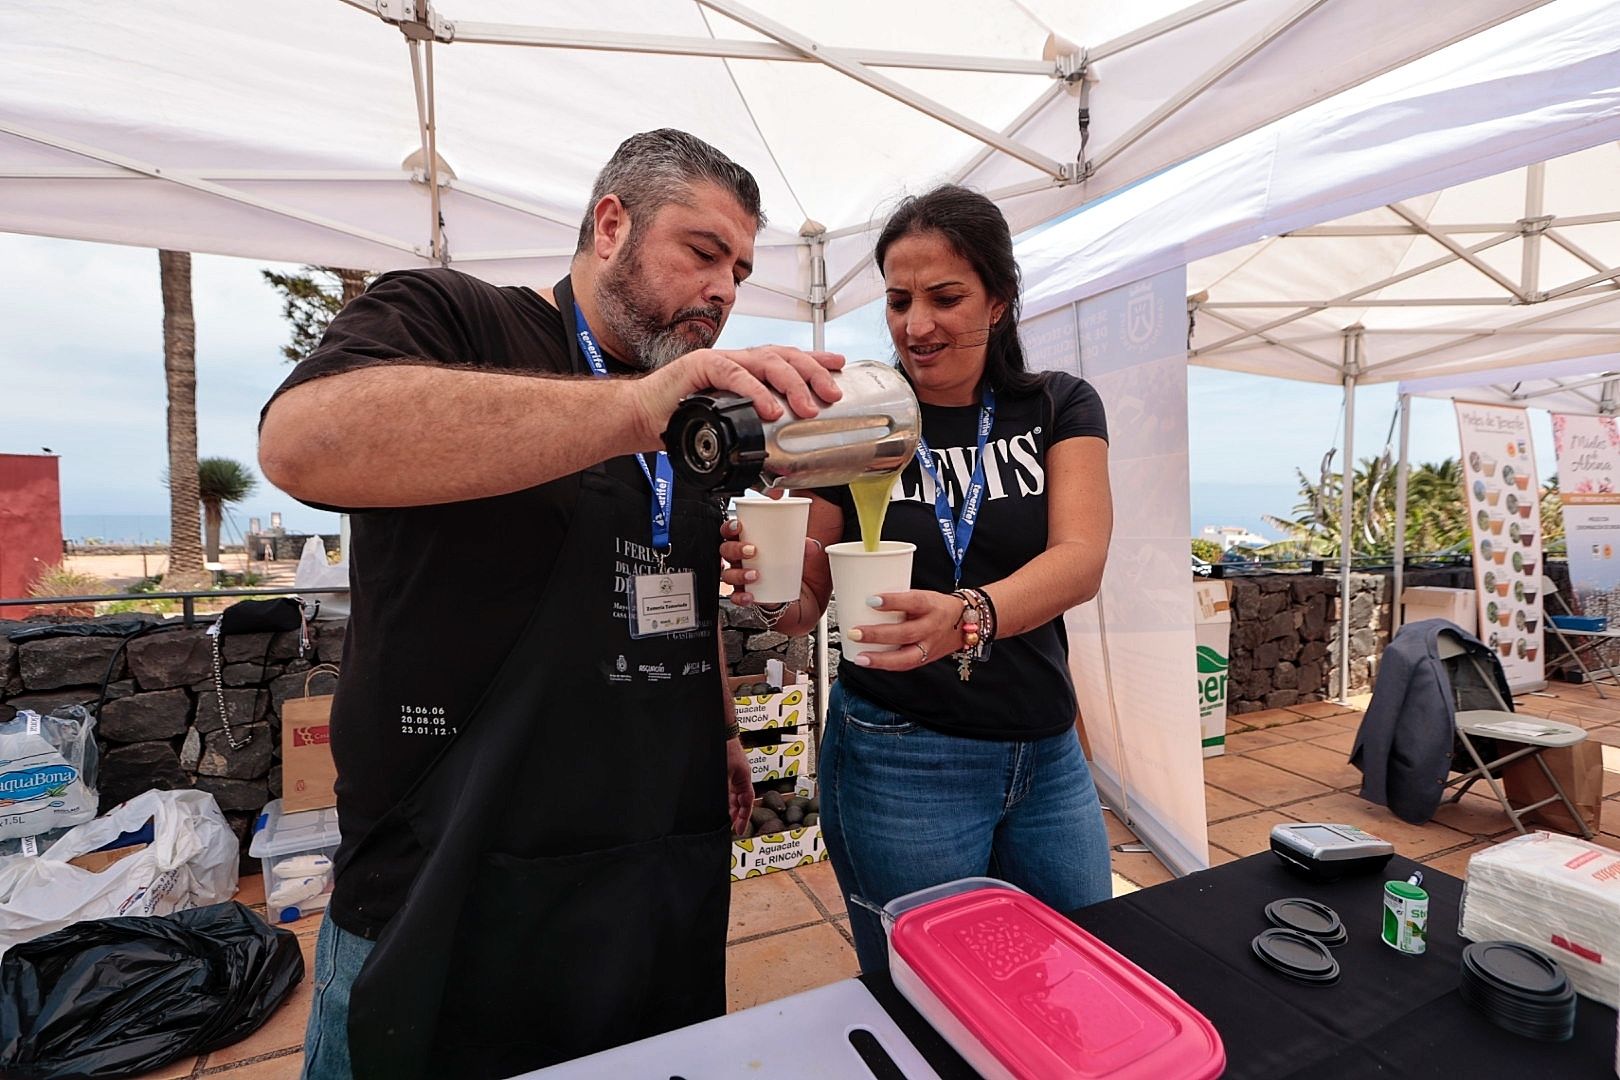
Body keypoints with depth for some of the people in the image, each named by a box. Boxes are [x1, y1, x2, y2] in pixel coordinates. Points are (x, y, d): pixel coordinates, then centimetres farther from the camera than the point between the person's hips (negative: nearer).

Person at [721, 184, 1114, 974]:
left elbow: (1081, 559, -16)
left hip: (1047, 753, 3)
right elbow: (808, 601, -2)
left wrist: (970, 615, -35)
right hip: (898, 758, -2)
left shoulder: (1060, 410, 1)